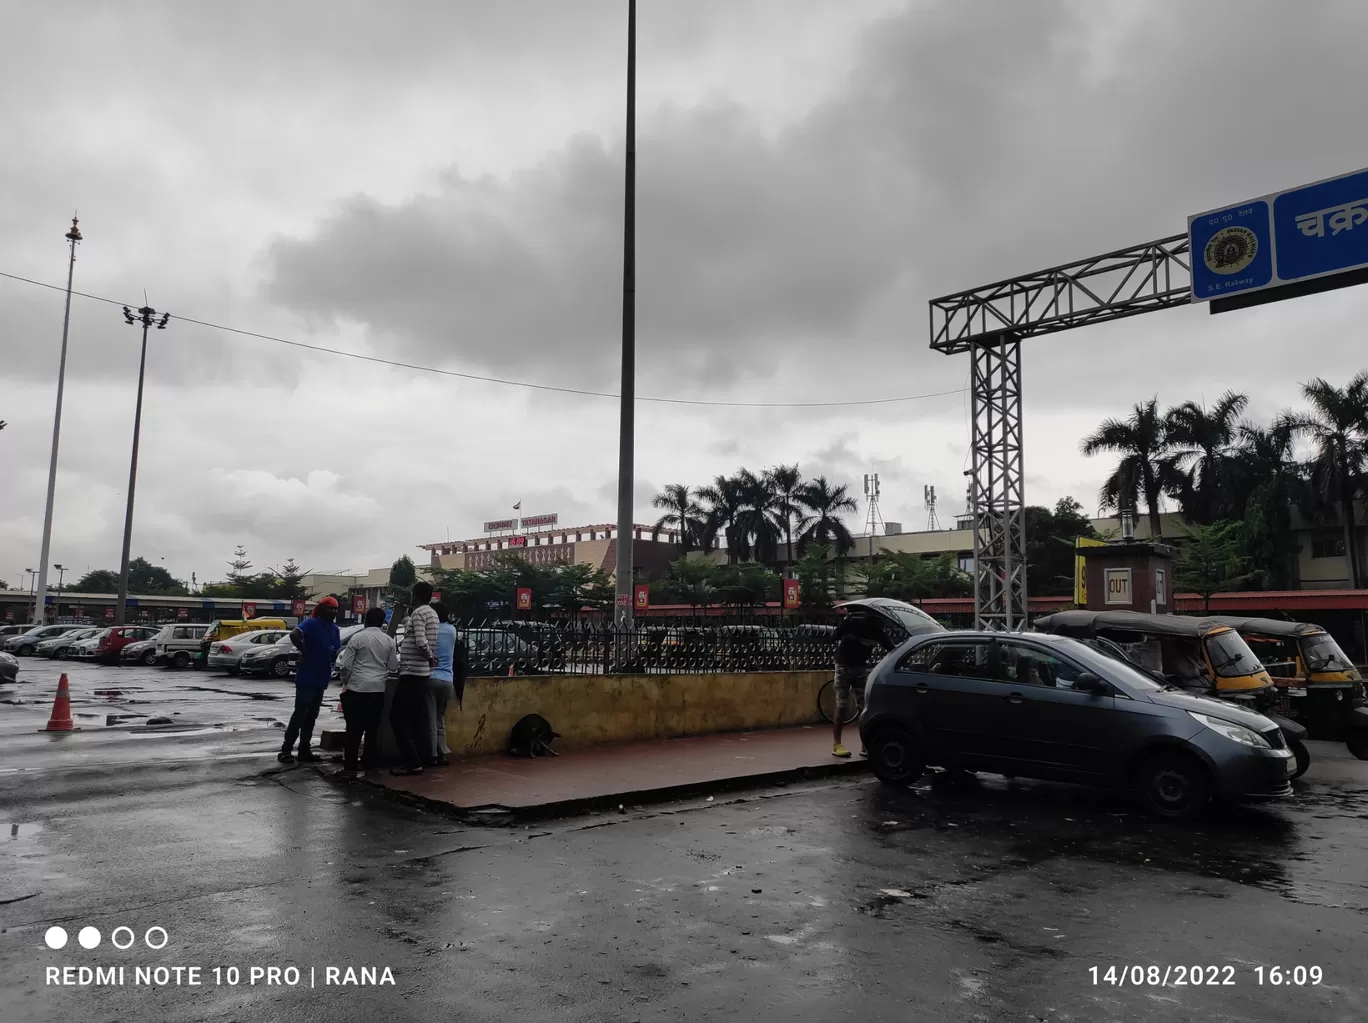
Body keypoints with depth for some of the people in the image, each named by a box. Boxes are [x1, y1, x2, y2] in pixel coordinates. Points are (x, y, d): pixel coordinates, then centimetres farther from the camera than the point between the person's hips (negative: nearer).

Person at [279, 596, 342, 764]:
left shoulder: (335, 629, 12)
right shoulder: (311, 623, -12)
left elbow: (337, 652, 18)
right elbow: (294, 634, -29)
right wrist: (304, 651, -22)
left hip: (321, 679, 8)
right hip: (307, 678, -8)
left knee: (311, 716, 11)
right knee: (300, 714, -7)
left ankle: (304, 750, 18)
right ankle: (286, 749, -1)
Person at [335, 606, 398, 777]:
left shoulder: (357, 638, -4)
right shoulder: (388, 640, 4)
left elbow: (345, 666, -5)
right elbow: (393, 666, 8)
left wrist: (346, 682, 13)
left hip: (357, 688, -3)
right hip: (378, 689, 3)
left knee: (354, 728, 0)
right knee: (372, 728, 12)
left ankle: (350, 766, -1)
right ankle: (369, 763, 17)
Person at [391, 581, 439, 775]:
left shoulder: (418, 613, -13)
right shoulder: (432, 613, 14)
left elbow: (420, 642, -22)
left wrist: (430, 657, -9)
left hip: (411, 673, -9)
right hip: (422, 673, 9)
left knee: (398, 717, -6)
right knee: (418, 718, 10)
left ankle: (412, 763, -9)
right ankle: (419, 760, 10)